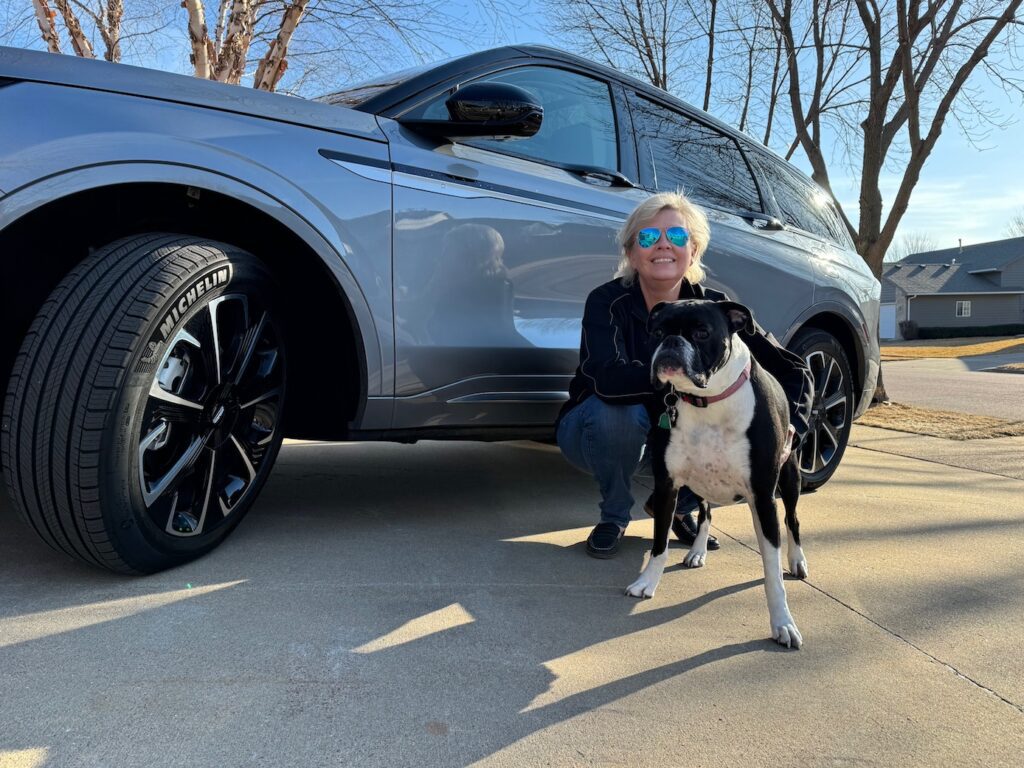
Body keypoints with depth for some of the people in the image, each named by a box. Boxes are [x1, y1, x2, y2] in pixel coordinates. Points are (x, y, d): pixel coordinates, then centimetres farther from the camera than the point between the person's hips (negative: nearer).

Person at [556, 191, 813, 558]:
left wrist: (789, 430, -31)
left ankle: (679, 507, 6)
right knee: (616, 408, -36)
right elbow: (607, 379, -41)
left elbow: (793, 370, -12)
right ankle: (614, 517, -8)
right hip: (596, 431, -2)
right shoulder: (608, 301, -22)